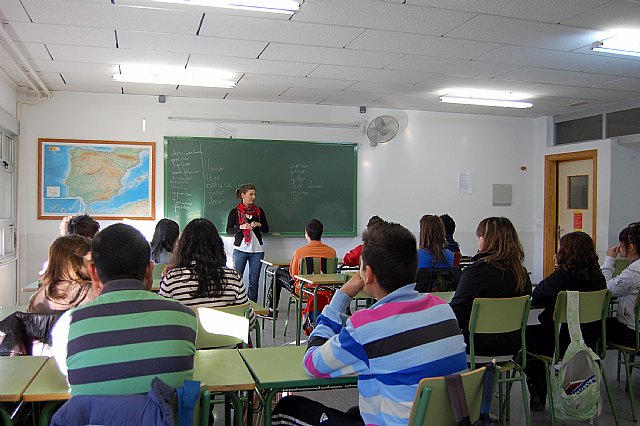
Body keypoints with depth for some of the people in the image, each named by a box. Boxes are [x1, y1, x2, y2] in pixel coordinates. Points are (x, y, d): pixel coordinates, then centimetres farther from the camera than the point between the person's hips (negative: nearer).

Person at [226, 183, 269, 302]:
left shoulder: (259, 211, 10)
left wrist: (259, 225, -8)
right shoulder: (235, 211, 1)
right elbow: (228, 231, -2)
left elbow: (266, 229, 12)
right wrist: (241, 227, -18)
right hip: (240, 249, -2)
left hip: (257, 251, 2)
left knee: (254, 282, 4)